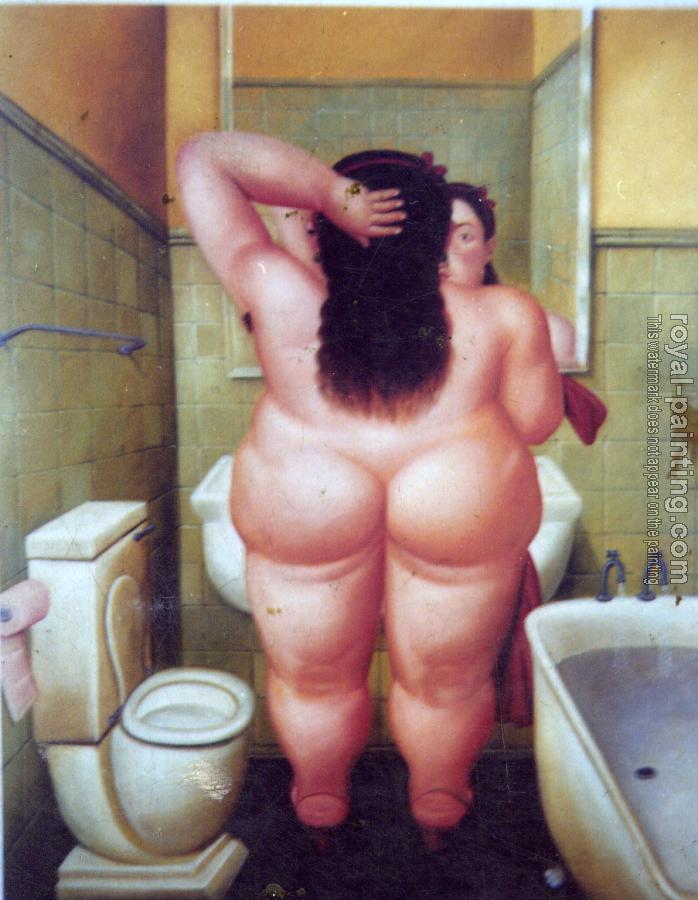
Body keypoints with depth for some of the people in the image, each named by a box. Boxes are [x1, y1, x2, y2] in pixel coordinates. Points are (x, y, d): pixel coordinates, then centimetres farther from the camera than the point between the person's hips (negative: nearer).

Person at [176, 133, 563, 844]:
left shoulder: (281, 298, -12)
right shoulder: (505, 316, -11)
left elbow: (202, 157, -4)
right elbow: (537, 423, -1)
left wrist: (329, 190, -16)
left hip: (306, 509, 1)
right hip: (465, 510, 1)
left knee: (313, 681, 24)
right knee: (447, 686, 24)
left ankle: (319, 810, 49)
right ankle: (437, 812, 49)